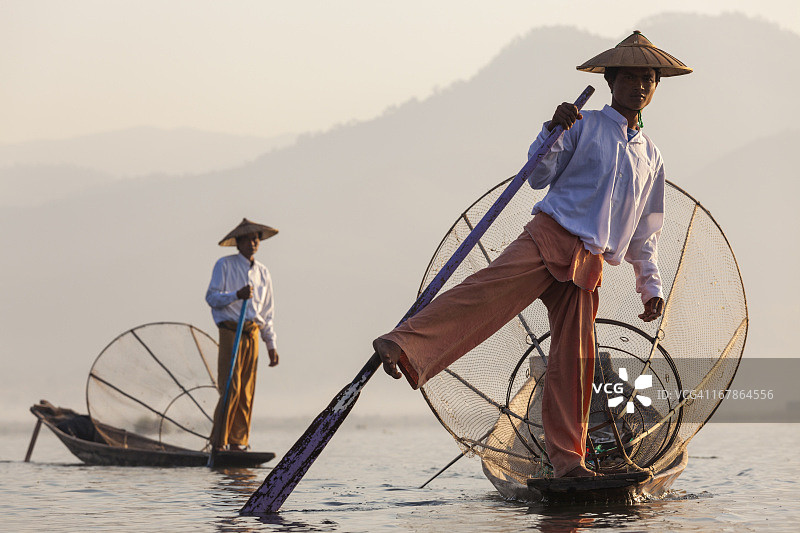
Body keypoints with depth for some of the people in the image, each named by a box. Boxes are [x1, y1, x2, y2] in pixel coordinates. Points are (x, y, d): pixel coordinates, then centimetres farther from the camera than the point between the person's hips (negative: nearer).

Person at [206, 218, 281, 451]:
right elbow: (212, 297, -4)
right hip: (231, 332, -5)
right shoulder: (225, 265, 2)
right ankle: (219, 442, -10)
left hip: (253, 334, 5)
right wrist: (236, 295, -21)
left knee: (247, 391, 3)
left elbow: (267, 313, 21)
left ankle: (238, 442, 8)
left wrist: (271, 345, 15)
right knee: (231, 388, -13)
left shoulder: (263, 273, 18)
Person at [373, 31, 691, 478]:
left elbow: (645, 233, 28)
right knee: (488, 290, -28)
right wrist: (553, 132, -12)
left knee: (576, 360, -3)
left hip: (588, 265, 4)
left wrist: (652, 286, 22)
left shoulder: (652, 158, 23)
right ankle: (406, 348, -41)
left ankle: (568, 460, 2)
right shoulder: (584, 125, 10)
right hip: (549, 236, -4)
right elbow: (539, 178, 3)